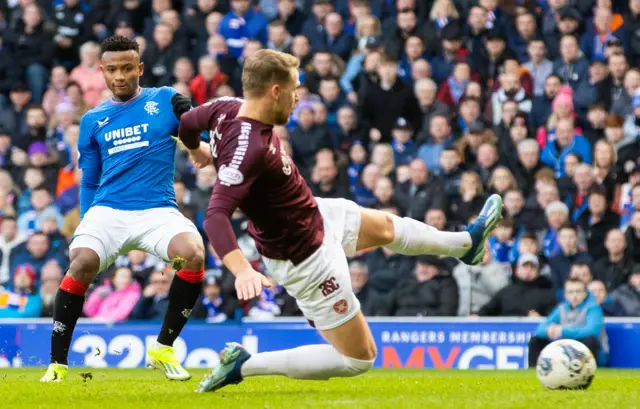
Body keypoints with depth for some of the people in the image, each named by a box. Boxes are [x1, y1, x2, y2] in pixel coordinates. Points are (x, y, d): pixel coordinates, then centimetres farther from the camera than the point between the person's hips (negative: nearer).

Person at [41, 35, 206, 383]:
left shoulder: (166, 101, 8)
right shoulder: (93, 120, 16)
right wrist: (86, 228, 17)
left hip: (158, 210, -1)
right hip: (107, 210, 1)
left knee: (193, 253, -30)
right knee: (81, 263, -28)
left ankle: (164, 349, -11)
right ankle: (57, 363, -17)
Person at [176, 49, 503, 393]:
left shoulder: (231, 108, -12)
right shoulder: (248, 149, -37)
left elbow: (187, 122, 8)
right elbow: (215, 216, -44)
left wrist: (198, 151, 31)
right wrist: (242, 270, -57)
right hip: (306, 258, -10)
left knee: (386, 226, 33)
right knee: (359, 358, 2)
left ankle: (466, 243, 62)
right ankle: (243, 365, 4)